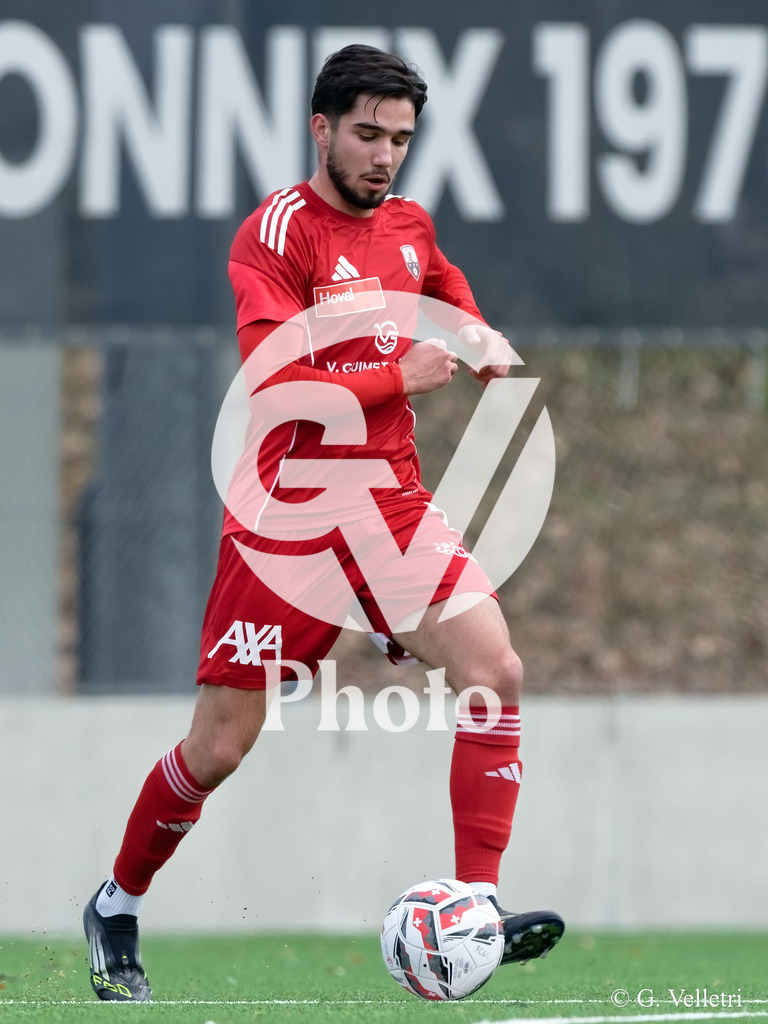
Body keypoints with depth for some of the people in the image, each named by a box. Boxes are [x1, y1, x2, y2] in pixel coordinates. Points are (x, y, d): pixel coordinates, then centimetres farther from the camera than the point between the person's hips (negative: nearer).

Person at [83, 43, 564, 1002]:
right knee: (218, 745, -1)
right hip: (286, 516, -5)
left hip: (392, 501, 5)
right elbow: (277, 384, -21)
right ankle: (116, 907, 23)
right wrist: (400, 378, -17)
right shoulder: (276, 232, -11)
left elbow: (448, 291, 35)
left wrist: (477, 336, 13)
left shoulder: (409, 227, 10)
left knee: (495, 670, -17)